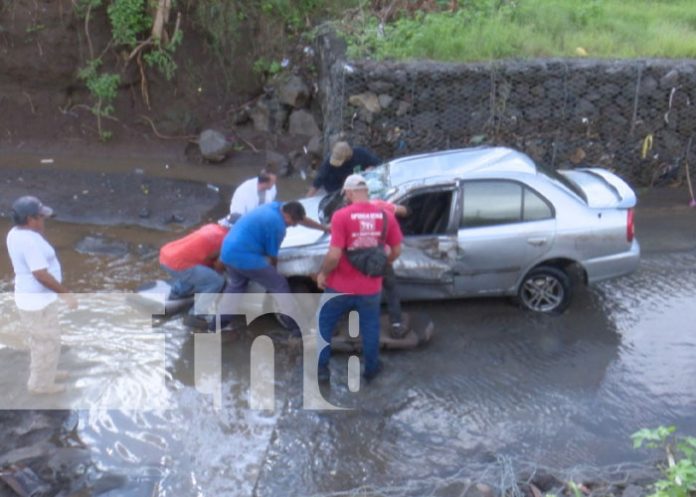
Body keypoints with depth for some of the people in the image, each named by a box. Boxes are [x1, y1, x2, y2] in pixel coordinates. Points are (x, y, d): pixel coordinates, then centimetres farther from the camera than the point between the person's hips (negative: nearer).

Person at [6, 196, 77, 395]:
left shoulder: (15, 234, 2)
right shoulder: (30, 241, -29)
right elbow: (42, 275, -29)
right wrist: (65, 293, -20)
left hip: (30, 295, 10)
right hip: (38, 301, -10)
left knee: (40, 339, 26)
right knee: (49, 342, 8)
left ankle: (43, 373, 43)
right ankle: (41, 383, 24)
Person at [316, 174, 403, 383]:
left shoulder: (341, 215, -19)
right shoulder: (386, 216, -6)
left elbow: (334, 255, -22)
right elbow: (396, 251, 3)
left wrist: (323, 274, -5)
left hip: (341, 287, -2)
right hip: (371, 287, 3)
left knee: (324, 324, 18)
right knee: (370, 328, 22)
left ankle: (321, 368, 26)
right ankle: (371, 367, 36)